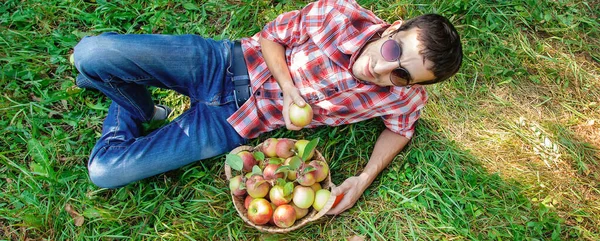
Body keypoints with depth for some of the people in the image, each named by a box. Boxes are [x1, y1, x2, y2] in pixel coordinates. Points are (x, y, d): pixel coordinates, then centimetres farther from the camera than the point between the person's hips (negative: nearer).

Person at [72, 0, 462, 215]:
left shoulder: (403, 99, -14)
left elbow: (400, 130, 8)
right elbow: (272, 35, -3)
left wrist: (365, 178, -7)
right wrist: (288, 87, -20)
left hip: (227, 125, -1)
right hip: (220, 61, 1)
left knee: (105, 171, -10)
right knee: (90, 54, -14)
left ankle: (126, 114, 23)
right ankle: (139, 107, 18)